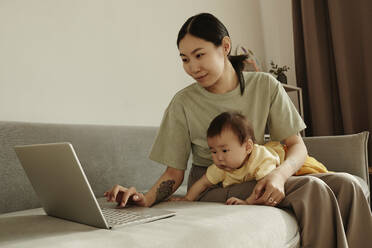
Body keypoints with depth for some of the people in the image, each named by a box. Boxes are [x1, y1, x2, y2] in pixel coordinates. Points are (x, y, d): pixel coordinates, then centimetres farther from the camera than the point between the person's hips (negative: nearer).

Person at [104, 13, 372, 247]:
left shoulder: (265, 86, -3)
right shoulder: (183, 103, -8)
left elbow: (297, 146, -3)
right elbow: (174, 173, -6)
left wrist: (278, 175, -25)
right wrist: (146, 198, -27)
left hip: (259, 178, 4)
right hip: (212, 186, -3)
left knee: (347, 185, -19)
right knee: (313, 189, -26)